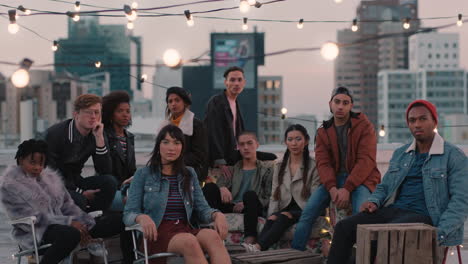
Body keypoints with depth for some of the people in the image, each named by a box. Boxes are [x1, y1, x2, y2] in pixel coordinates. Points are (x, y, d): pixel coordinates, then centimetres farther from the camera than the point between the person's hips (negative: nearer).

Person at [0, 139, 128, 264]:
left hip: (61, 224, 7)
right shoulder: (11, 185, -4)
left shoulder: (51, 176, 17)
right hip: (36, 232, -7)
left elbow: (68, 205, 14)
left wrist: (82, 224, -7)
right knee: (71, 234, -42)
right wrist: (69, 222, -20)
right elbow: (32, 217, -14)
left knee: (117, 221, -5)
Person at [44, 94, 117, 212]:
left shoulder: (95, 135, -1)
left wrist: (99, 138, -19)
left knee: (109, 182, -19)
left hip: (74, 182, 5)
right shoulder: (55, 133, -15)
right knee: (78, 200, -35)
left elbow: (105, 171, -9)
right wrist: (81, 192, -18)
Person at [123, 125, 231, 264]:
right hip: (156, 233, -3)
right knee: (189, 241, -38)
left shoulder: (189, 174, 21)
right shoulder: (143, 174, 9)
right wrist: (141, 217, -22)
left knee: (213, 236, -33)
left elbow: (202, 209, 15)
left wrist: (217, 214, -9)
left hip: (185, 230, 4)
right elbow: (128, 214, 2)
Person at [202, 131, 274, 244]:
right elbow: (220, 183, 9)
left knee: (250, 194, -35)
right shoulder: (232, 168, 26)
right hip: (231, 208, 3)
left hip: (256, 210, -3)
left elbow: (269, 198, 5)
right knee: (210, 187, -18)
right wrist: (222, 188, -17)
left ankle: (250, 239, -47)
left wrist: (247, 204, -11)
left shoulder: (266, 169, 16)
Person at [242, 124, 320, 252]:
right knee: (273, 218, -30)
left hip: (303, 211, -4)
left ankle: (258, 247, -57)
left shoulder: (313, 166, 4)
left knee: (284, 216, -35)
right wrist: (271, 216, -6)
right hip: (284, 209, 4)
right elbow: (274, 197, 12)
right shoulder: (279, 167, 18)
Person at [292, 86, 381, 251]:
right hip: (333, 180, 4)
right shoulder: (323, 132, 11)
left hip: (360, 179, -4)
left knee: (361, 213, -35)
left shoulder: (364, 126, -3)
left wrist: (347, 189, -23)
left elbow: (366, 160, -13)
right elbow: (323, 163, 1)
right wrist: (332, 189, -19)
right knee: (308, 212, -15)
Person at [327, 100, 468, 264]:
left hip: (422, 216, -6)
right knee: (344, 228, -16)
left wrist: (439, 234, -20)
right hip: (393, 210, 6)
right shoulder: (399, 154, 19)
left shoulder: (454, 156, -1)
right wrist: (374, 201, 3)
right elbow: (384, 186, 28)